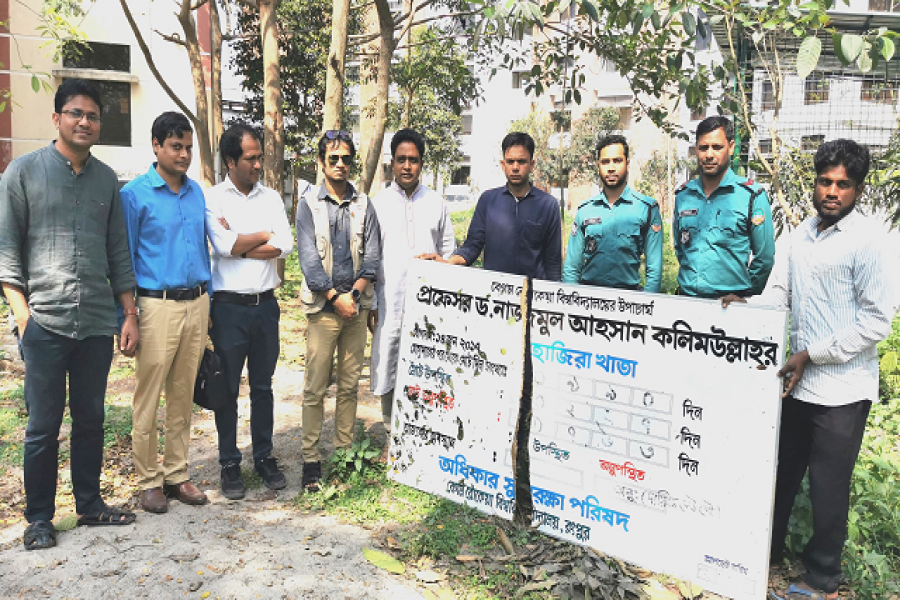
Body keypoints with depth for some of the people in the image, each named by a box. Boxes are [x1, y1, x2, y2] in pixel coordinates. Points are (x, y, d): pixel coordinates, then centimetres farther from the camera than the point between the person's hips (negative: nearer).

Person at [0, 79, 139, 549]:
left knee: (91, 420, 12)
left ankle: (90, 504, 27)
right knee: (43, 427, 5)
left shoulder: (106, 179, 11)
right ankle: (39, 518, 20)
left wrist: (130, 315, 9)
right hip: (46, 322, -3)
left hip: (98, 323, 3)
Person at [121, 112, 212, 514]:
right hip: (157, 304, -5)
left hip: (196, 303, 5)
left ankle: (177, 474, 23)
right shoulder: (135, 194, -4)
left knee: (183, 396, 12)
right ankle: (149, 481, 16)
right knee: (148, 399, 2)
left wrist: (208, 302, 14)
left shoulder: (197, 192, 11)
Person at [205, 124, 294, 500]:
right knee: (227, 388, 6)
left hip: (266, 304, 3)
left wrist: (240, 244, -11)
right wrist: (264, 235, -5)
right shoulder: (213, 198, -2)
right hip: (230, 306, -3)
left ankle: (264, 457, 25)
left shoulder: (271, 198, 9)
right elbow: (223, 246, -17)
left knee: (263, 386, 12)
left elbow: (286, 245, -5)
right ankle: (229, 464, 19)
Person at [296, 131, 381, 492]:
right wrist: (336, 298, -11)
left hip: (356, 304, 3)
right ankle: (311, 459, 7)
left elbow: (372, 257, 3)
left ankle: (345, 451, 18)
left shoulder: (364, 205, 10)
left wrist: (354, 294, -11)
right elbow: (309, 259, -5)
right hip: (323, 306, -2)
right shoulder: (309, 205, 3)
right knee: (316, 388, -2)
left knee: (350, 384, 8)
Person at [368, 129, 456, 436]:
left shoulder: (436, 202, 8)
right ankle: (391, 431, 19)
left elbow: (449, 250, 13)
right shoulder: (378, 204, 4)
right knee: (387, 364, 4)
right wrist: (370, 304, 0)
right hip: (389, 302, -1)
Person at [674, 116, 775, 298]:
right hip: (687, 297, 3)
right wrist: (688, 280, 11)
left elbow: (765, 257, -1)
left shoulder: (752, 195, -3)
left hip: (733, 299, -3)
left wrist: (745, 293, -2)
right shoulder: (683, 195, 8)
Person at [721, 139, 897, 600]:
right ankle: (768, 549, 37)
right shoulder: (802, 235, 7)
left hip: (842, 388, -6)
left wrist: (812, 355, -16)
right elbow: (778, 294, 10)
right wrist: (745, 303, -11)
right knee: (782, 471, 18)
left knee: (828, 487, 7)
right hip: (796, 381, 6)